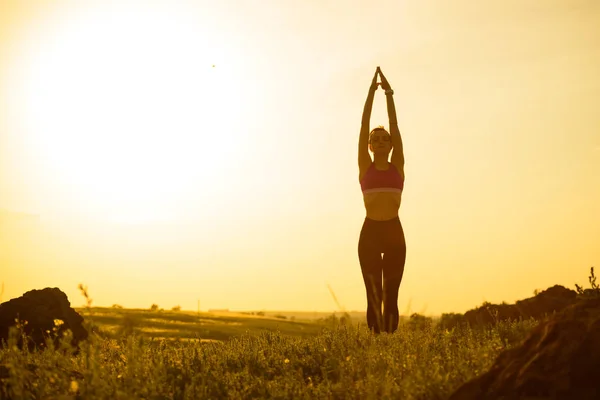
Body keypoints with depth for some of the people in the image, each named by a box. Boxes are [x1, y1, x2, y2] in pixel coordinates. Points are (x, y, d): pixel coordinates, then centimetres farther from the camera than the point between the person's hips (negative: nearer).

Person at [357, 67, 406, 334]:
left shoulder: (397, 166, 9)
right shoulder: (365, 167, 6)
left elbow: (395, 127, 6)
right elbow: (364, 126, 5)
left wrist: (389, 95, 5)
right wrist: (372, 92, 4)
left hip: (394, 232, 1)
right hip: (370, 232, -1)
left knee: (391, 295, 1)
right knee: (374, 295, 0)